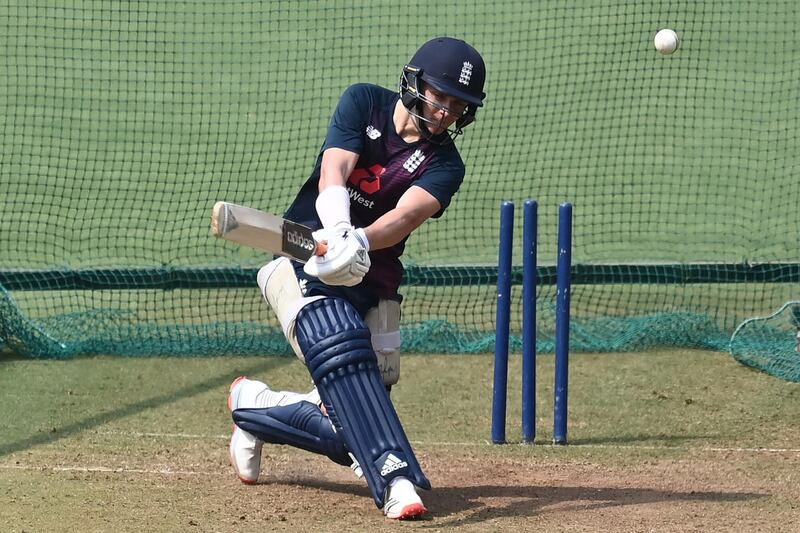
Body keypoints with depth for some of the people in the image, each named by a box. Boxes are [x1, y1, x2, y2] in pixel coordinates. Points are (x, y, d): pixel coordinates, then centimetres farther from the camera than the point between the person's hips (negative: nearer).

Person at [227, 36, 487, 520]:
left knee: (349, 428, -1)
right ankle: (396, 478, -45)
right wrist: (338, 233, -40)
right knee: (340, 348, -34)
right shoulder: (365, 103, -3)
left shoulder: (445, 164, -2)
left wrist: (358, 243, -44)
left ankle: (253, 405, 27)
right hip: (302, 257, -3)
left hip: (371, 283, 3)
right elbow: (334, 170, -18)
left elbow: (407, 215, -22)